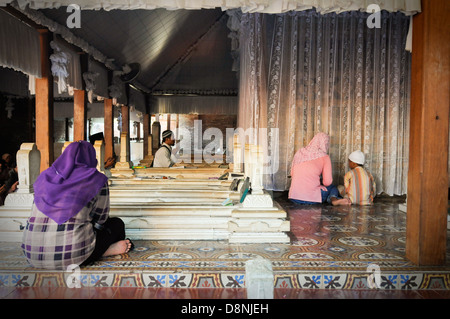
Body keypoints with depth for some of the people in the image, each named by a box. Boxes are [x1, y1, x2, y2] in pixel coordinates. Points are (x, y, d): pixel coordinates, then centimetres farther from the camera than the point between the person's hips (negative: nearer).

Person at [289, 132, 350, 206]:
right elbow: (327, 182, -5)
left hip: (293, 197, 4)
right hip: (310, 198, -4)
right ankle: (333, 199, -3)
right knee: (333, 187, 27)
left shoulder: (299, 153, 10)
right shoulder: (324, 157, -1)